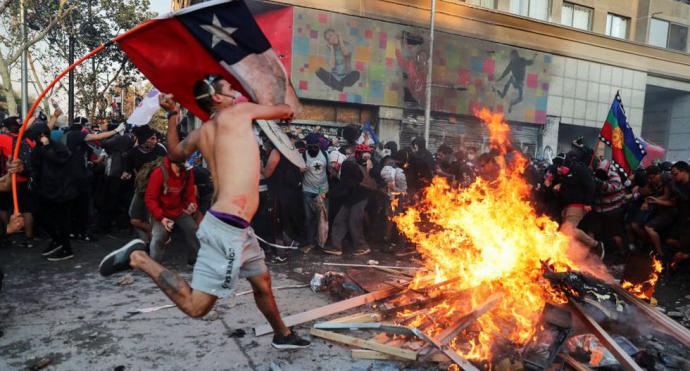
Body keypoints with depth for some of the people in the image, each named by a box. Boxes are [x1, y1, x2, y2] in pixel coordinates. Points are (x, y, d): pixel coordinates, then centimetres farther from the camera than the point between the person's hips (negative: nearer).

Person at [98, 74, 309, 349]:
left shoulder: (200, 133, 12)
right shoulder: (238, 112, -5)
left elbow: (175, 153, 31)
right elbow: (285, 111, 9)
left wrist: (172, 114, 25)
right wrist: (285, 110, 33)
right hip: (226, 227, -10)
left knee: (262, 282, 24)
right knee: (195, 306, -6)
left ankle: (283, 335, 42)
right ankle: (138, 258, -1)